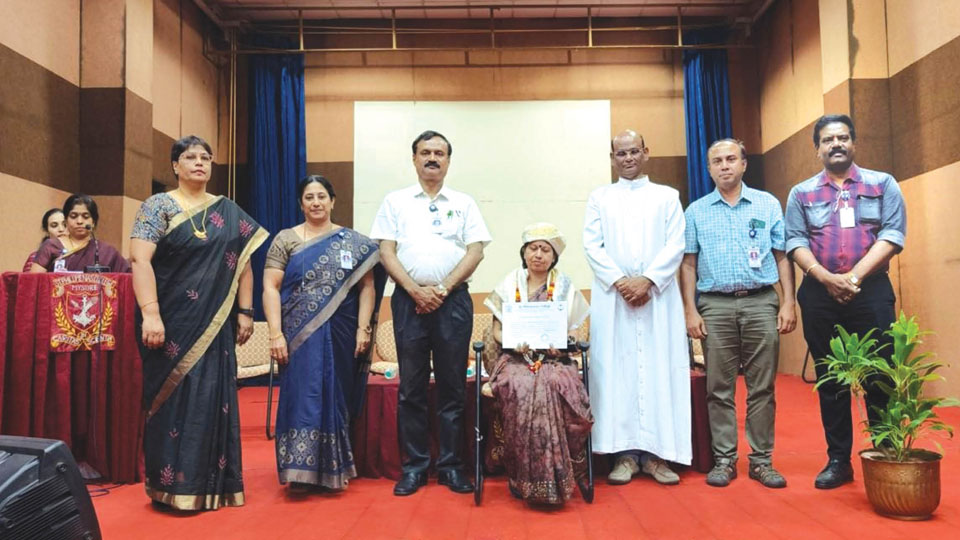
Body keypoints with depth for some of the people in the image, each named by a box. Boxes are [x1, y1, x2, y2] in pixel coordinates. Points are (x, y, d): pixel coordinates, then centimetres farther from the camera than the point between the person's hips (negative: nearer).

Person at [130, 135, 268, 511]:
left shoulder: (228, 212, 11)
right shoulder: (158, 206, -1)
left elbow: (243, 263, 11)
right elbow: (140, 259, -12)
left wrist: (245, 312, 3)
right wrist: (150, 313, -23)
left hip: (215, 324, 4)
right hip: (171, 322, -3)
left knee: (213, 397, 6)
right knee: (174, 397, 1)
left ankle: (211, 484, 18)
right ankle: (171, 485, 12)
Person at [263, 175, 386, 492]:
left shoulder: (353, 242, 6)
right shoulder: (285, 240, 5)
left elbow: (367, 286, 3)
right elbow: (271, 287, -1)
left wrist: (363, 328, -7)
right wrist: (276, 334, -10)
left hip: (341, 335, 1)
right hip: (300, 335, -1)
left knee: (337, 399, 8)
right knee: (302, 397, -1)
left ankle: (335, 469, 21)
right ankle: (301, 469, 7)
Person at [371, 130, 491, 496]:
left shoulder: (464, 203, 11)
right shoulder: (396, 202, 10)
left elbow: (475, 251, 2)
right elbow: (386, 252, 2)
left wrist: (443, 289, -9)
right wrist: (416, 290, -9)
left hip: (453, 299, 0)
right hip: (408, 299, 0)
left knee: (452, 386, 4)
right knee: (411, 387, 4)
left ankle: (450, 465, 13)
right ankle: (414, 465, 13)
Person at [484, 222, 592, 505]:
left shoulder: (565, 287, 12)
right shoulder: (509, 284, 11)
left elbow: (570, 333, 10)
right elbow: (497, 330, 10)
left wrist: (560, 344, -13)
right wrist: (514, 343, -11)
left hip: (554, 358, 0)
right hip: (516, 357, 0)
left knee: (555, 386, -35)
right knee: (521, 389, -35)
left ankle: (555, 475, -20)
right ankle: (522, 477, -24)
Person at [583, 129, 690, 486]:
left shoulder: (668, 197, 13)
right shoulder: (599, 198, 14)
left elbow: (676, 245, 2)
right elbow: (592, 246, 3)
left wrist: (648, 280, -12)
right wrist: (619, 280, -11)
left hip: (659, 297, 0)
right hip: (612, 297, 0)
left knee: (660, 371, -2)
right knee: (616, 371, -3)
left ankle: (656, 452, 4)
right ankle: (624, 453, 3)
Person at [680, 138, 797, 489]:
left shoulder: (768, 204, 9)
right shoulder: (696, 211, 10)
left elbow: (782, 257, 8)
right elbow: (689, 264, 8)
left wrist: (789, 302, -1)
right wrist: (691, 310, 0)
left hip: (761, 302, 0)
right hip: (715, 306, 0)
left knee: (762, 387, 3)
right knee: (719, 388, 3)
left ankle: (762, 460, 13)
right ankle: (724, 459, 12)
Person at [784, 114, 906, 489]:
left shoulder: (882, 184, 8)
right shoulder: (801, 193, 11)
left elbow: (892, 235, -2)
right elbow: (795, 242, 2)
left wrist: (854, 277, -13)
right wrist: (827, 278, -13)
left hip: (871, 291, -1)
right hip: (819, 294, 1)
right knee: (830, 379, 6)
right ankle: (838, 460, 15)